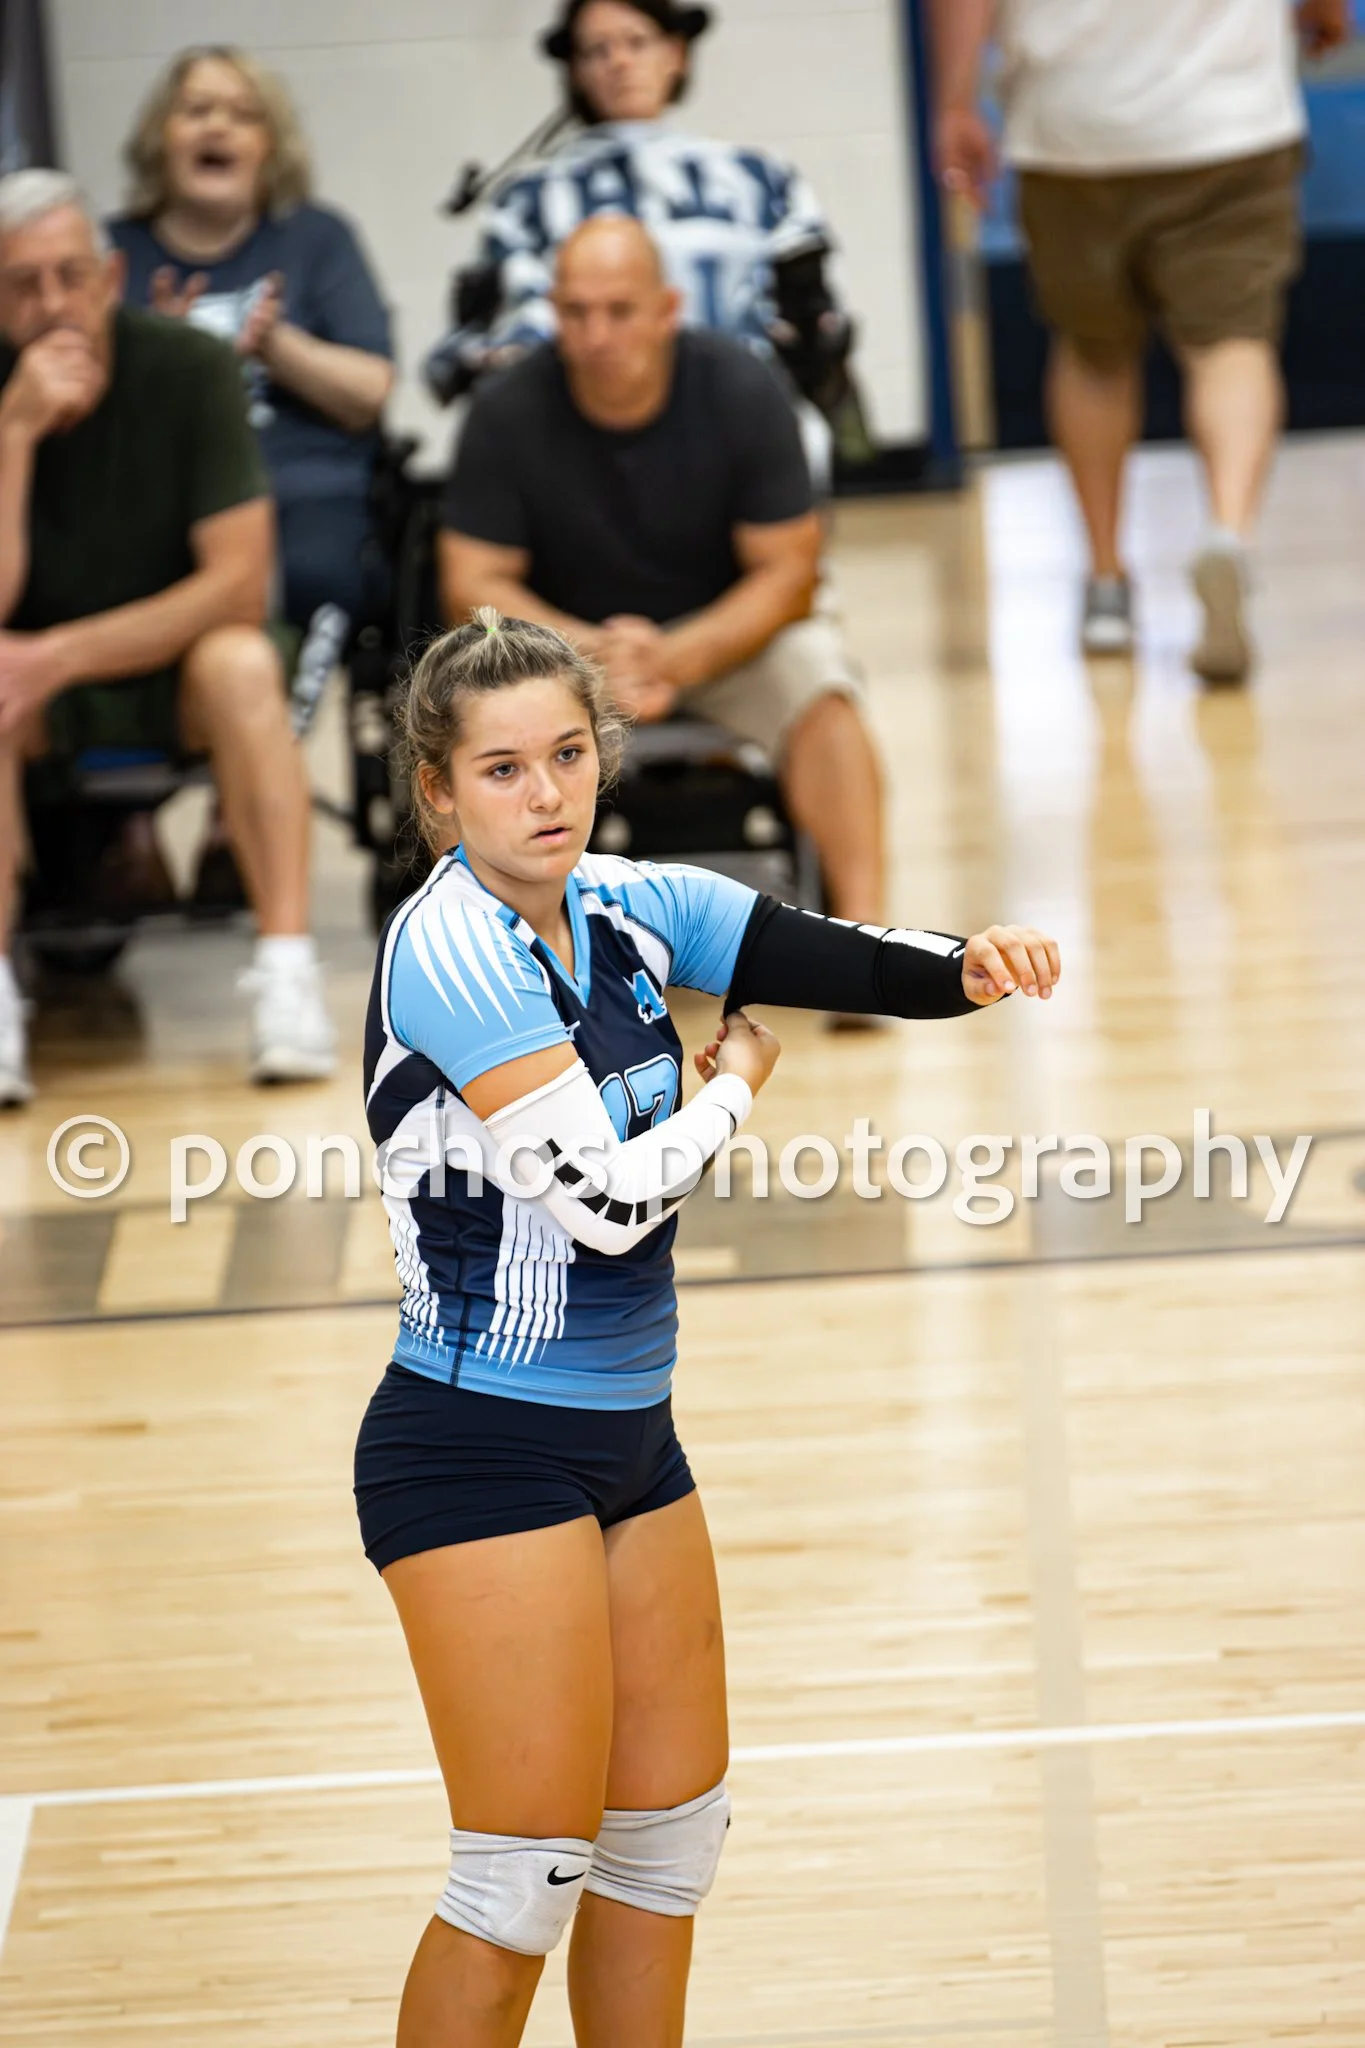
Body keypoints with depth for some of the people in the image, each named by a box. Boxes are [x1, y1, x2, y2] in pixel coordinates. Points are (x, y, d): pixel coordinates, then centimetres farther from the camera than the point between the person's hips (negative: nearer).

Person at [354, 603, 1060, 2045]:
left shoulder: (623, 908, 3)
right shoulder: (449, 947, -20)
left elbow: (826, 958, -2)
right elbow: (605, 1196, -24)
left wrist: (967, 964, -24)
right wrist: (733, 1085, -5)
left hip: (627, 1438, 8)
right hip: (484, 1452, -8)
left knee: (671, 1837, 15)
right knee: (527, 1875, -6)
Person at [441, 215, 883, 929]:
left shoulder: (739, 389, -14)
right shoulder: (507, 411, -14)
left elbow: (788, 571, -13)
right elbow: (472, 584, -13)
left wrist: (678, 658, -30)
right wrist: (592, 652, -30)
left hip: (728, 636, 0)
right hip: (565, 640, 0)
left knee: (813, 673, -30)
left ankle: (862, 924, -31)